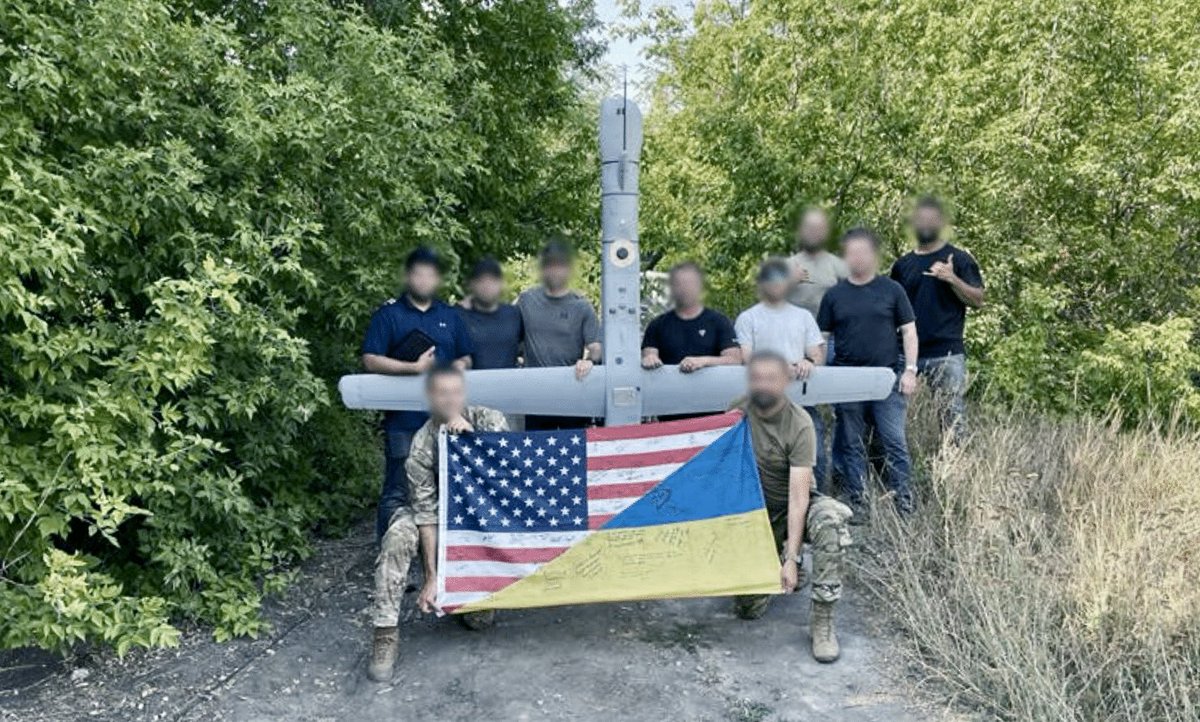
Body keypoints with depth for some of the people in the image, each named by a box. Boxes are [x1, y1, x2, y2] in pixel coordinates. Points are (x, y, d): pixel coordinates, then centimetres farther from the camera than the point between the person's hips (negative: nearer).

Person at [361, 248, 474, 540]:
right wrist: (414, 368, -15)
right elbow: (370, 360, -8)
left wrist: (457, 367, -6)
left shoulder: (450, 316, 14)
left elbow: (466, 359, 17)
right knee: (397, 491, -1)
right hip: (404, 418, -4)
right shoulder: (388, 314, 0)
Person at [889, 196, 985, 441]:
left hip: (946, 353, -3)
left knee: (952, 417, -3)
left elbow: (978, 300, 0)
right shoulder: (902, 264, 16)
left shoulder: (959, 259, 5)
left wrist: (952, 279, -15)